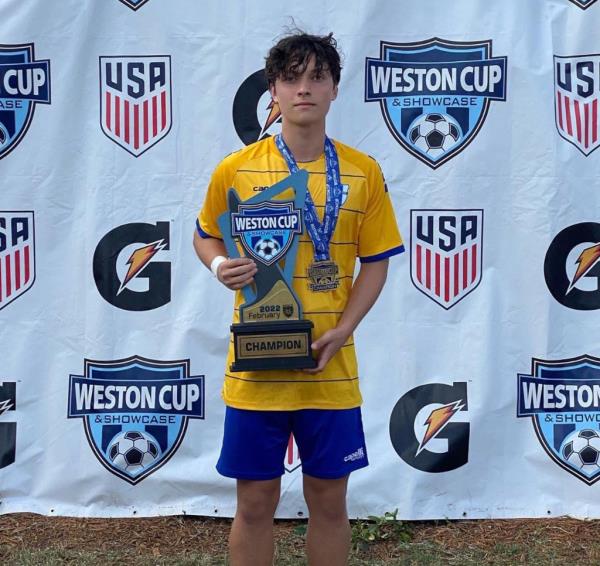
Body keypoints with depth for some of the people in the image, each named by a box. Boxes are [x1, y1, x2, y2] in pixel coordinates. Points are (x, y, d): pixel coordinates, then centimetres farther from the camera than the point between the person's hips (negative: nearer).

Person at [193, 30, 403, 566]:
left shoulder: (363, 171, -1)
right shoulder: (236, 169, -2)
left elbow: (375, 262, 2)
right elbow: (205, 237, 12)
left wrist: (342, 330, -12)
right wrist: (220, 265, -11)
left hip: (331, 368, 1)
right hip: (256, 366, 0)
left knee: (328, 500, 14)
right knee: (255, 502, 11)